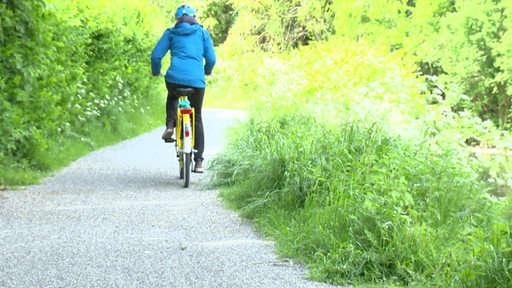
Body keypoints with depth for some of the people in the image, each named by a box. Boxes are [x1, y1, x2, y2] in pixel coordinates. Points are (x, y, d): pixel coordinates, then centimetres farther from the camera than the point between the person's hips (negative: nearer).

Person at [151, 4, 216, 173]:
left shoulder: (171, 33, 13)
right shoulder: (202, 33, 14)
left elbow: (156, 55, 7)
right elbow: (211, 59, 9)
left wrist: (156, 71, 27)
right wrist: (207, 71, 31)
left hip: (174, 78, 0)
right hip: (197, 81, 0)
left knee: (172, 98, 36)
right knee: (197, 119, 15)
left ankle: (170, 124, 8)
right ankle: (199, 161, 9)